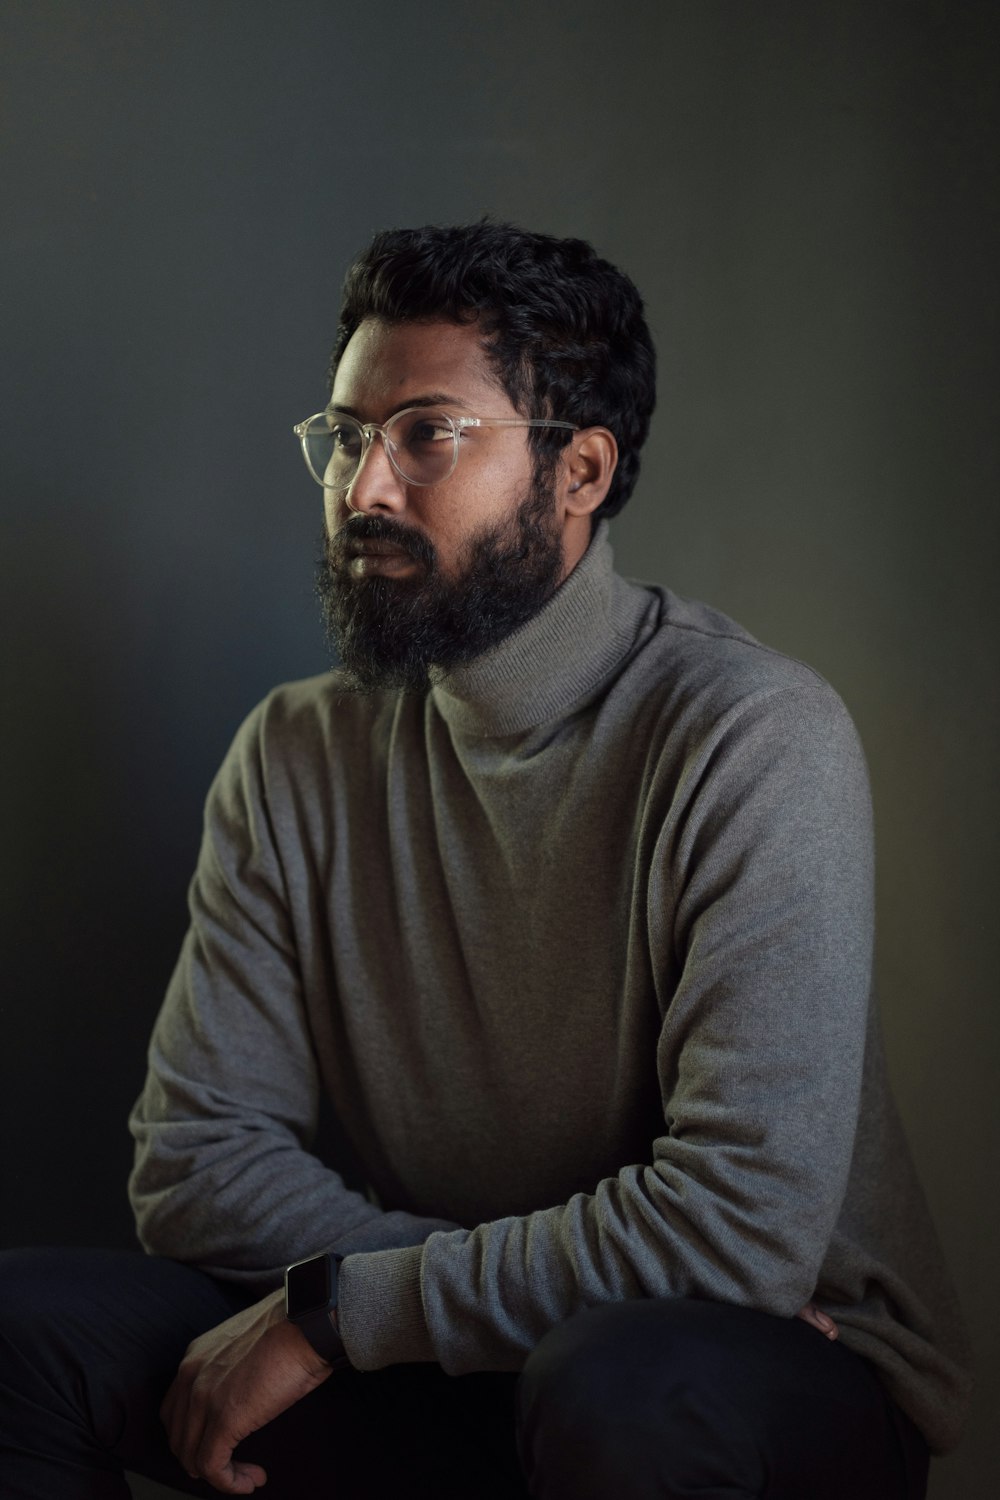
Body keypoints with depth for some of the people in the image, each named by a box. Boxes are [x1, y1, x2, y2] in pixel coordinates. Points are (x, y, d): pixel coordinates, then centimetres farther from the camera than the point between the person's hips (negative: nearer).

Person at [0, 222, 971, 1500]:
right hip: (450, 1378, 4)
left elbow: (746, 1219, -26)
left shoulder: (755, 737, -18)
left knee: (621, 1386, -38)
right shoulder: (298, 757, 0)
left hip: (791, 1374, -4)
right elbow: (197, 1158, -3)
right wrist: (532, 1284, -18)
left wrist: (339, 1303, -19)